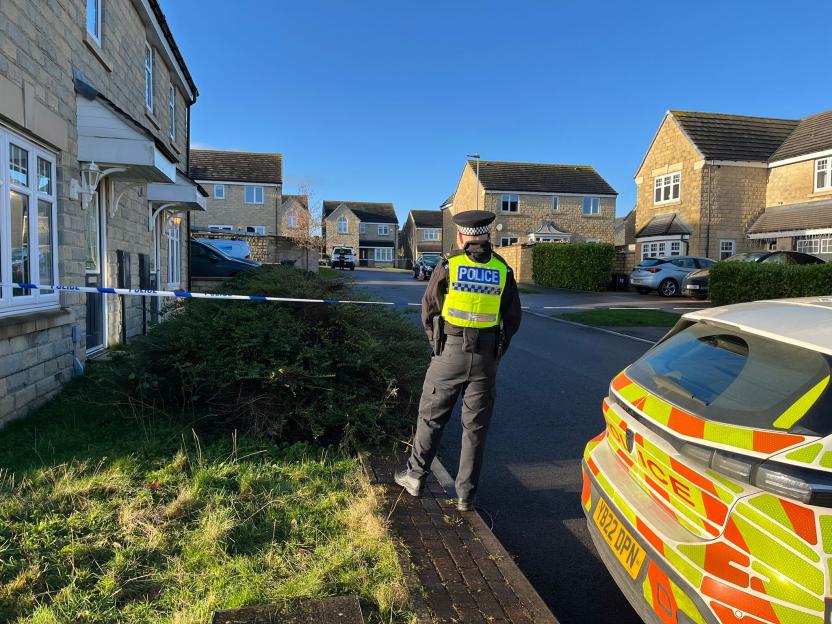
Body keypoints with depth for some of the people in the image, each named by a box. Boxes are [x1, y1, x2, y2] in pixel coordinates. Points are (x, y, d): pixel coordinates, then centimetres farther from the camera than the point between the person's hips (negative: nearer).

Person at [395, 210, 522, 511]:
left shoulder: (448, 265, -5)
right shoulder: (503, 270, 2)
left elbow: (429, 309, 1)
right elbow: (513, 318, 7)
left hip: (450, 354, -2)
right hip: (486, 360, 2)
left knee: (431, 416, 14)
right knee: (476, 426, 10)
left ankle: (416, 475, 26)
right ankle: (466, 494, 18)